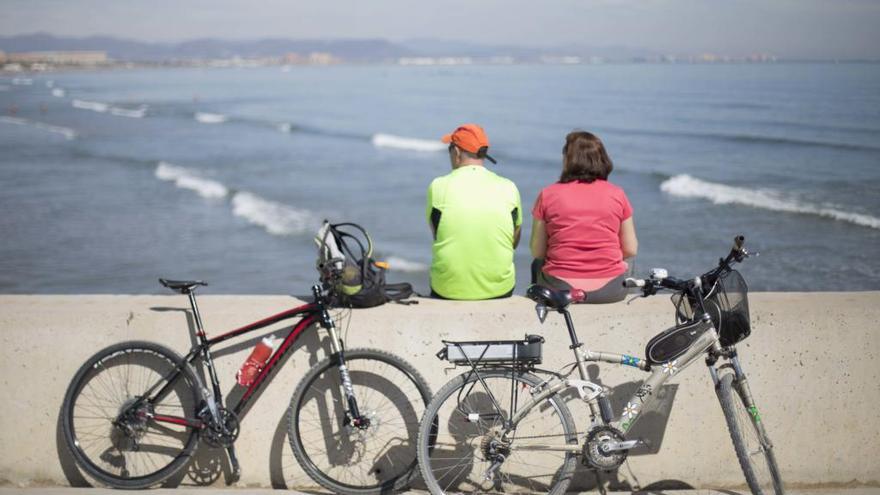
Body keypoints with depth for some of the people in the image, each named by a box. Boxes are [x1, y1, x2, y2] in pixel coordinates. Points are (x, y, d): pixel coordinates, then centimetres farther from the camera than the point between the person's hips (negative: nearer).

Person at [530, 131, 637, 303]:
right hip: (610, 291, 1)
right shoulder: (617, 194, -1)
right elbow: (631, 250, 3)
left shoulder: (548, 195, -4)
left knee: (537, 265, 32)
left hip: (560, 289, -1)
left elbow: (537, 252, -1)